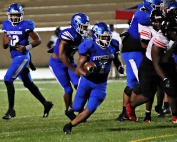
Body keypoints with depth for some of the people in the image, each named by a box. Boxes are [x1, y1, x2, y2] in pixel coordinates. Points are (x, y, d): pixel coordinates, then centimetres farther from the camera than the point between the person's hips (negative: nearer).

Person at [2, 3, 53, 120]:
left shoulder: (26, 26, -10)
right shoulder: (7, 25, 8)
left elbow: (38, 40, -6)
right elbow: (4, 46, 12)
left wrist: (26, 47, -18)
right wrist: (6, 42, -11)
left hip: (22, 57, -8)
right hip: (15, 57, 8)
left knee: (8, 79, -15)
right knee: (28, 83, 15)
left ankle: (11, 110, -10)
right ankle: (46, 104, 28)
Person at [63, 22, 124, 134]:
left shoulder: (112, 46, -7)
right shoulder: (89, 47, -22)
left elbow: (115, 59, 17)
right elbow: (79, 68, -21)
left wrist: (119, 66, -5)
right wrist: (87, 74, -41)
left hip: (100, 84, 3)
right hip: (86, 81, -3)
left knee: (90, 110, -11)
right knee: (77, 108, 9)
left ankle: (69, 126, 1)